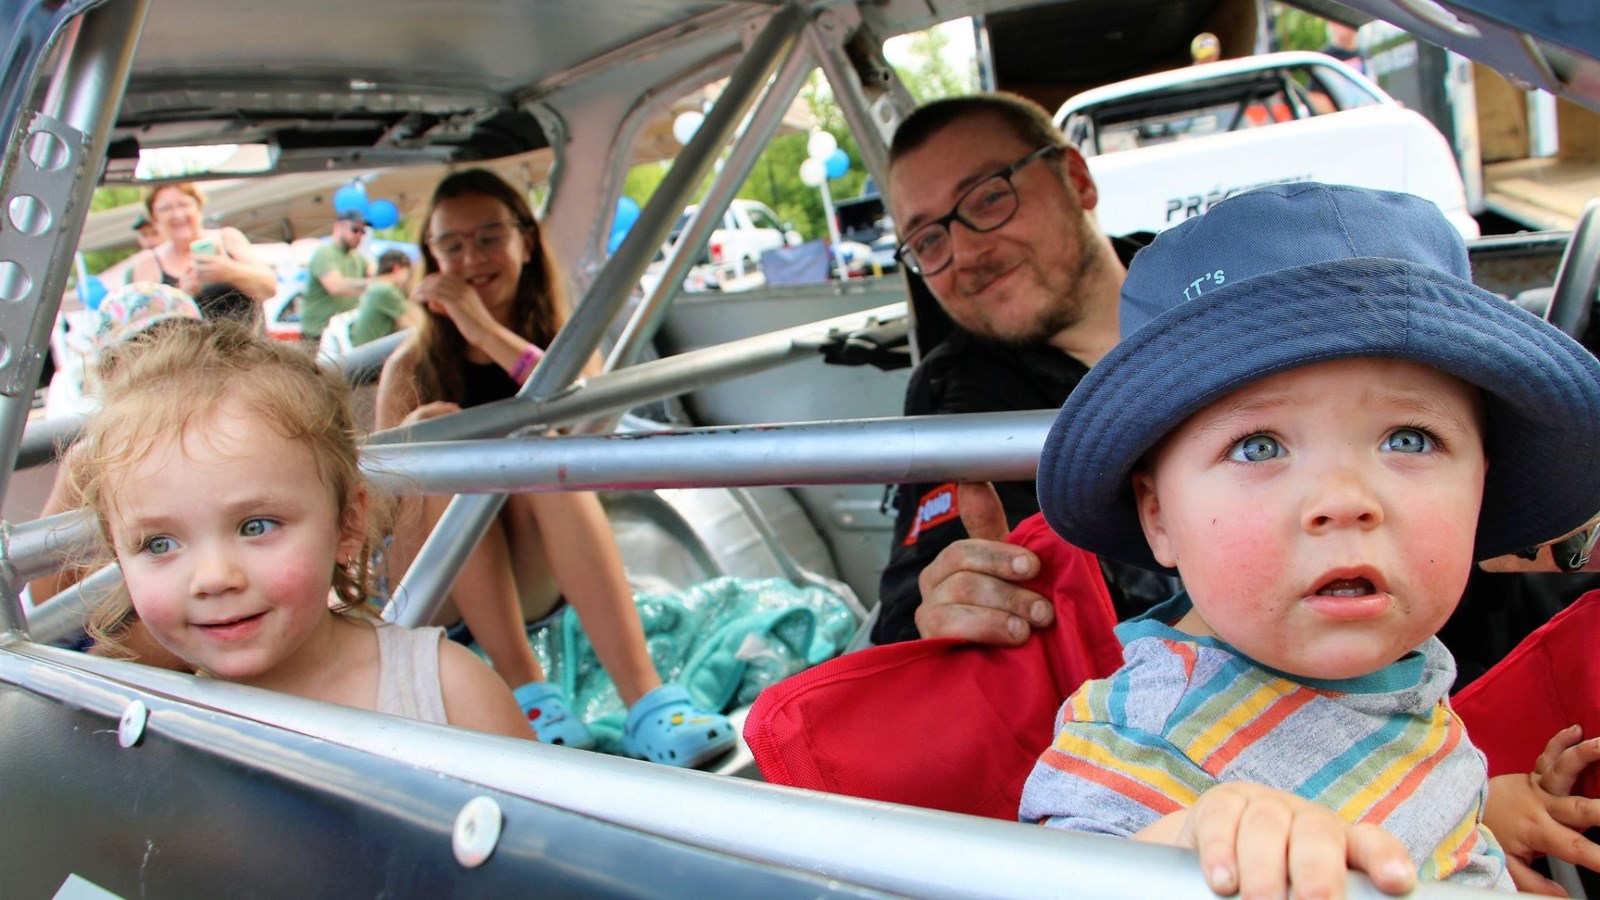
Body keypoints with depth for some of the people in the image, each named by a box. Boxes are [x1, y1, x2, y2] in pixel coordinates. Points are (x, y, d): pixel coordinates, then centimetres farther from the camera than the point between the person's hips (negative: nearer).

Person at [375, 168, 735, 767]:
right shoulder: (412, 367, 4)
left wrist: (486, 330, -24)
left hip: (533, 583, 0)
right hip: (435, 597, 0)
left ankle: (646, 699, -40)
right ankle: (524, 689, -33)